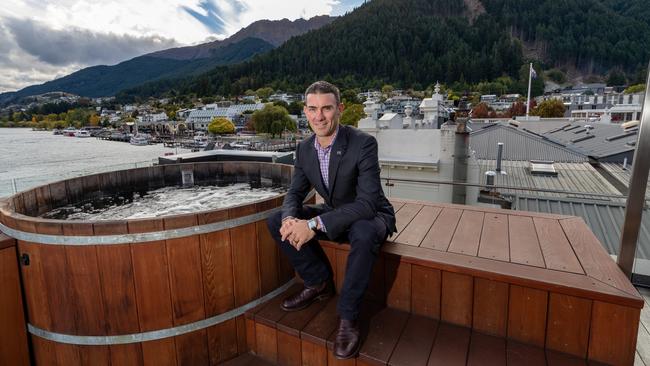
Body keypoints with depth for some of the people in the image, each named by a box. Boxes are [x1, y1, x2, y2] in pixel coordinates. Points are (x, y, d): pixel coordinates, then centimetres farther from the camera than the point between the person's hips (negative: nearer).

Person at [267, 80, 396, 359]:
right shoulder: (304, 148, -5)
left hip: (370, 216, -5)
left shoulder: (363, 143, -25)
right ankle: (319, 282, 8)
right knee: (277, 222, -7)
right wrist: (289, 219, -25)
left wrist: (315, 224, -38)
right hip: (334, 214, 6)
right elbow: (295, 193, 0)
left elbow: (368, 202, -31)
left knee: (364, 234, -40)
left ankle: (348, 317, -15)